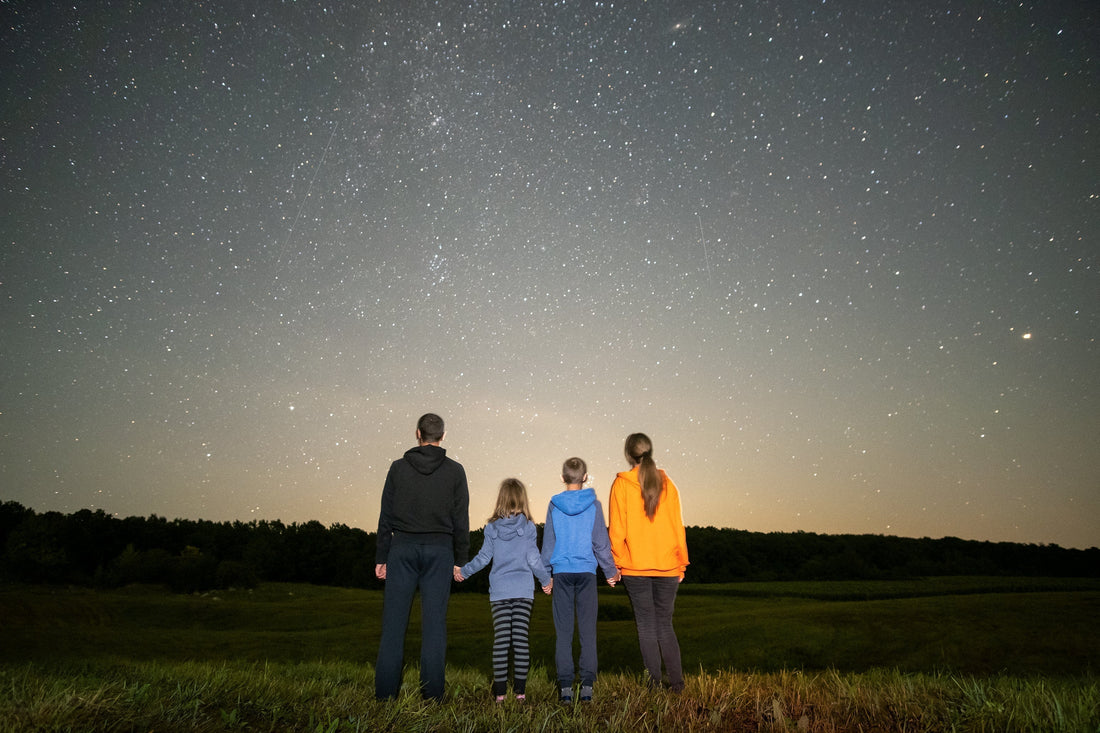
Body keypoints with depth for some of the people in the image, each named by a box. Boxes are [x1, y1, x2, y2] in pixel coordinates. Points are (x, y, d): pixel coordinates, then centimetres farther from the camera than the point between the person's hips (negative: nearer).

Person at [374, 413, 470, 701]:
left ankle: (385, 691, 8)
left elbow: (386, 516, 2)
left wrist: (381, 557, 8)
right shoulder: (455, 470, 1)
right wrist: (460, 560, 8)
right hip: (439, 550, 0)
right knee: (434, 622, 4)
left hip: (402, 548, 0)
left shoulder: (398, 467, 2)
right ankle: (432, 693, 8)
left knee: (394, 622, 5)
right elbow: (461, 520, 1)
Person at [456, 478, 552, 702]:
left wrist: (463, 572, 18)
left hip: (499, 592, 1)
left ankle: (500, 690, 7)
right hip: (523, 591, -1)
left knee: (501, 640, 4)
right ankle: (520, 689, 7)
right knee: (521, 639, 4)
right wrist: (546, 580, 14)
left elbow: (483, 558, 2)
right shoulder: (528, 527, -4)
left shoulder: (492, 528, -1)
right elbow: (534, 560, -3)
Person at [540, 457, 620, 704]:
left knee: (563, 631, 5)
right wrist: (610, 571, 11)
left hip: (561, 572, 1)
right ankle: (587, 684, 6)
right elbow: (601, 542, 1)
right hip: (586, 571, 0)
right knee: (587, 630, 6)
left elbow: (548, 542, 5)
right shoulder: (593, 504, -1)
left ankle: (565, 686, 6)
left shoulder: (554, 505, 1)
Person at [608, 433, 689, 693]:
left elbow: (617, 529, -6)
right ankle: (676, 681, 13)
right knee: (665, 624, 14)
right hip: (667, 566, 3)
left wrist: (617, 563, 2)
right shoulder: (667, 484, 2)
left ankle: (654, 680, 9)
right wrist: (681, 563, 12)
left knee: (646, 625, 7)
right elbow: (678, 526, 5)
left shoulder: (621, 484, -5)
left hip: (635, 566, -3)